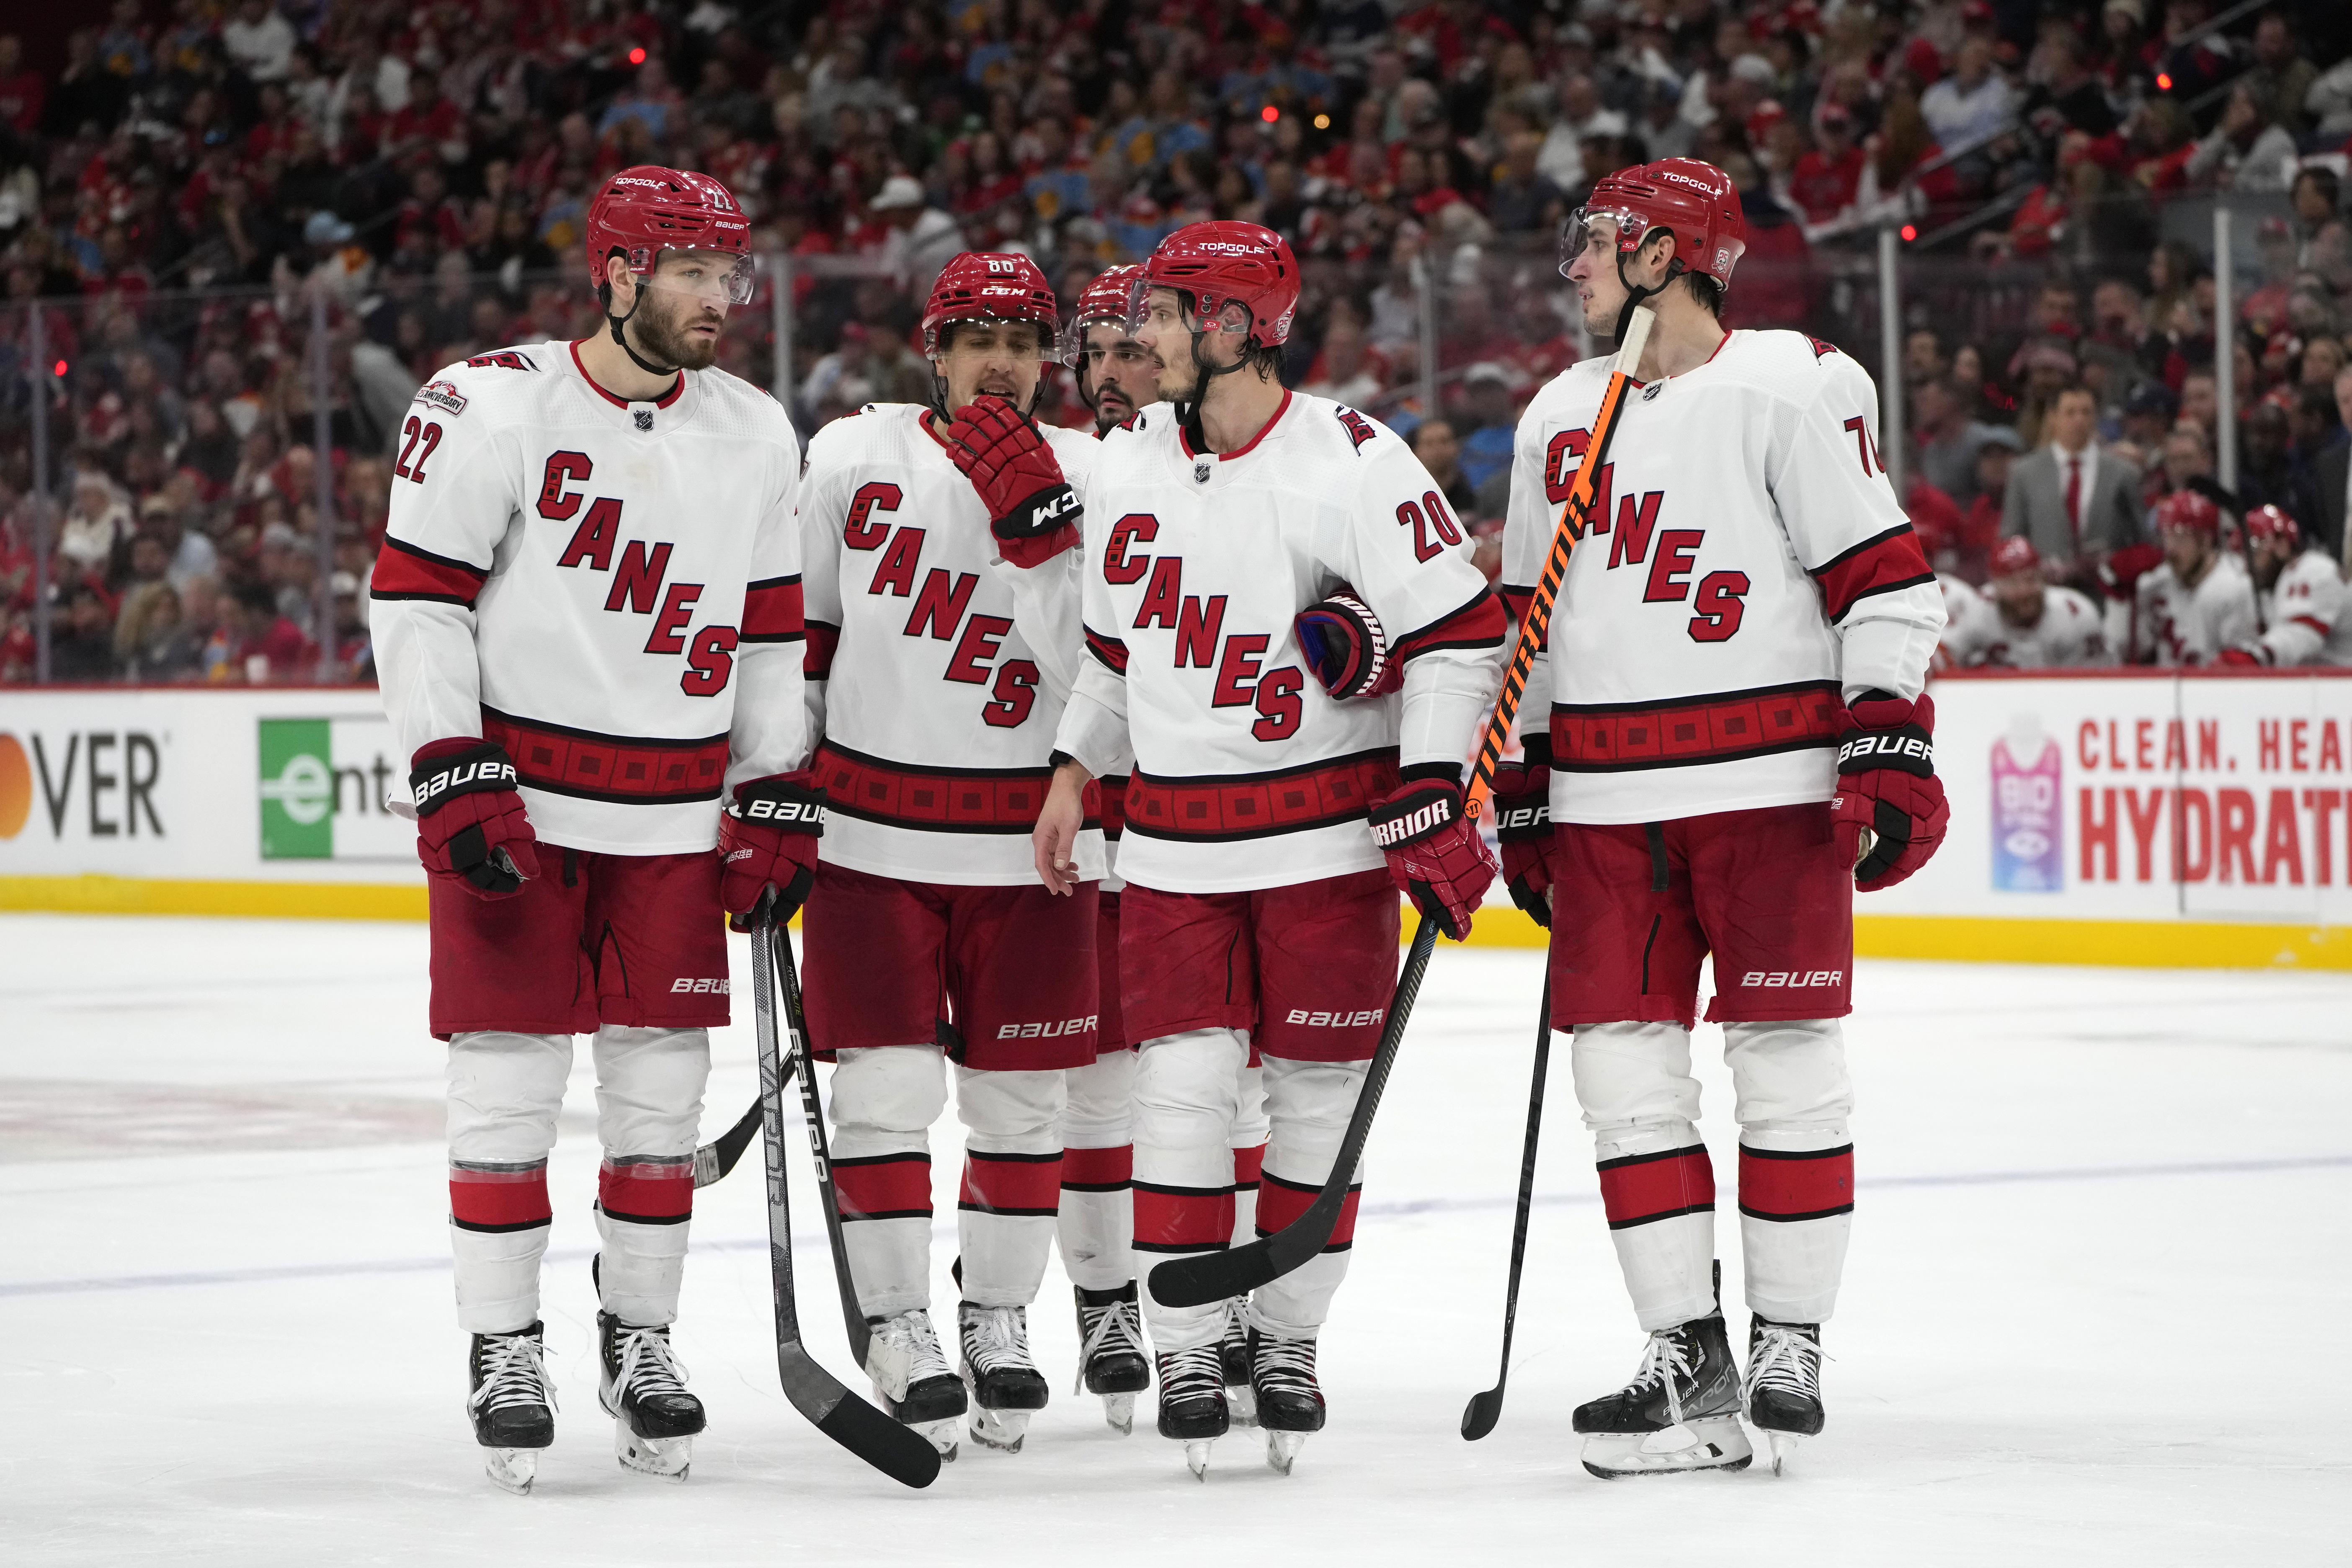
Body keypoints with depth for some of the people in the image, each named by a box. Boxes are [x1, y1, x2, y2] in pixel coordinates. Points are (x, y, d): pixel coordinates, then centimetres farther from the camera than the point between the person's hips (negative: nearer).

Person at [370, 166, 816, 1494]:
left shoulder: (757, 438, 6)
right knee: (511, 1079, -2)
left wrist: (780, 803, 8)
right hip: (514, 798, -4)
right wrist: (454, 777, -15)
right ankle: (505, 1350, 7)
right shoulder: (492, 406, -10)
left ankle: (642, 1335, 20)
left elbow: (773, 627, 13)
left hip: (674, 817, 4)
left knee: (663, 1083, 6)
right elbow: (415, 596, -9)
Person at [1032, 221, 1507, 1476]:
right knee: (1184, 1082, -6)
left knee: (1317, 1087, 3)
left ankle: (1287, 1337, 18)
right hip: (1175, 842, 4)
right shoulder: (1130, 465, 6)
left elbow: (1460, 630, -12)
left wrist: (1431, 799, -16)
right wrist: (1074, 774, 17)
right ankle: (1184, 1349, 3)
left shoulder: (1354, 464, -13)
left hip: (1330, 835, -4)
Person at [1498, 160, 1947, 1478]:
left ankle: (1789, 1343, 7)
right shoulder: (1561, 419, 17)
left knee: (1786, 1056, -3)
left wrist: (1892, 749, -15)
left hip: (1772, 784, -6)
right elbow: (1529, 619, 22)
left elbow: (1883, 574, -8)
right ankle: (1690, 1360, 4)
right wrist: (1521, 799, 18)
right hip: (1608, 802, 6)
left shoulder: (1793, 389, -4)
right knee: (1622, 1060, -1)